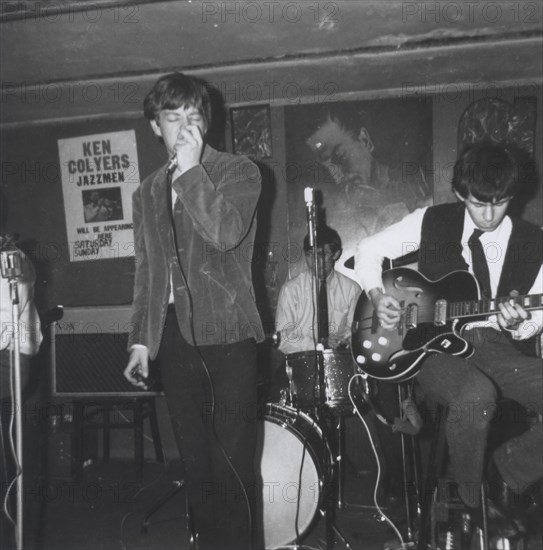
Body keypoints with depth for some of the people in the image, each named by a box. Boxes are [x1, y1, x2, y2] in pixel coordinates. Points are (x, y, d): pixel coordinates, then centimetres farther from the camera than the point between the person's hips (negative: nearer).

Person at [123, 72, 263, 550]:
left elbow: (225, 233, -18)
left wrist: (190, 170, -14)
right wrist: (141, 339, 11)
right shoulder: (148, 193, 17)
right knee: (194, 458, 9)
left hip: (225, 331, -4)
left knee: (231, 459, -6)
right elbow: (146, 273, 18)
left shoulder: (238, 171, 2)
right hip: (174, 334, 5)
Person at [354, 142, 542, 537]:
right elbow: (369, 250, 10)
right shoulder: (432, 222, 1)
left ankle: (504, 474, 1)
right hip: (434, 343, -3)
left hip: (495, 346, 3)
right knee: (476, 395, -37)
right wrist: (378, 295, -7)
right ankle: (474, 502, -7)